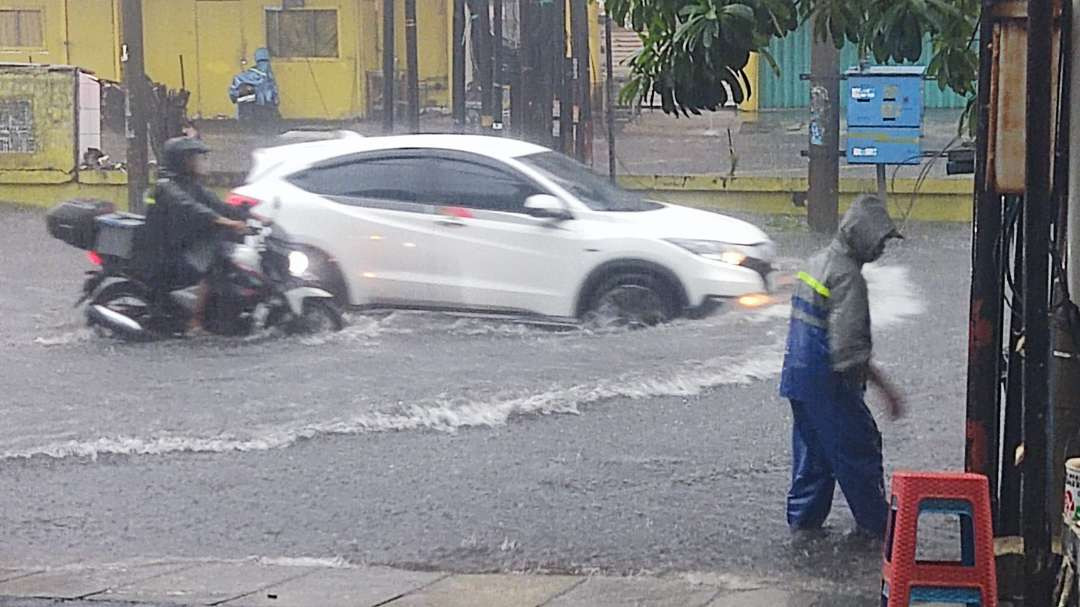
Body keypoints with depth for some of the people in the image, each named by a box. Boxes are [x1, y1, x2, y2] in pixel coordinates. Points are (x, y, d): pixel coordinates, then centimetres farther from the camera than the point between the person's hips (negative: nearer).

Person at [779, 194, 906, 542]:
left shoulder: (819, 263, 13)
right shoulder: (847, 276, -19)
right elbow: (848, 345, -23)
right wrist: (883, 385, -15)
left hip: (798, 376, 9)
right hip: (828, 383, -9)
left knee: (811, 449, 18)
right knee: (859, 451, 1)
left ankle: (803, 518, 22)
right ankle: (876, 526, 8)